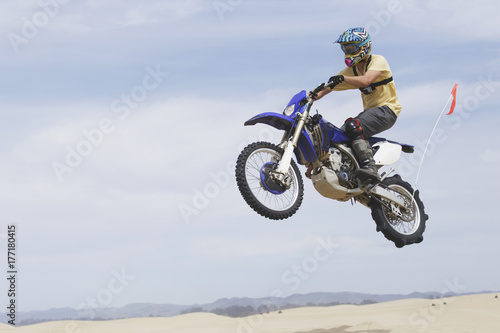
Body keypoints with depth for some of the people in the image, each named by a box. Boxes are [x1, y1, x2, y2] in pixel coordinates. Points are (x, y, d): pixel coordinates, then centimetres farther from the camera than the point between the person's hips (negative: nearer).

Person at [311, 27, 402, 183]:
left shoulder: (378, 61, -8)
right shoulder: (351, 70, 13)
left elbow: (365, 81, -28)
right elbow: (329, 86, 5)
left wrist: (342, 78, -42)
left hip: (386, 109, -8)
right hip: (370, 110, 8)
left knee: (353, 126, -32)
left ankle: (370, 168, -42)